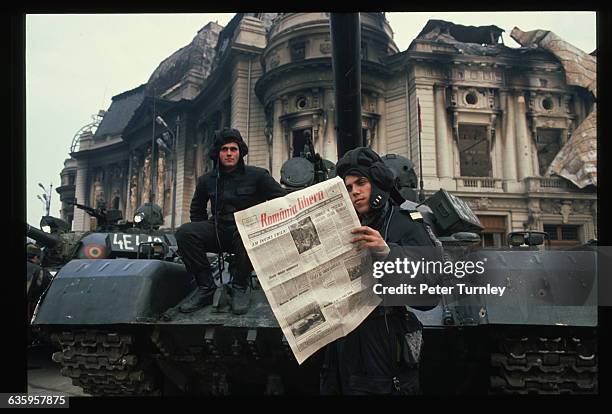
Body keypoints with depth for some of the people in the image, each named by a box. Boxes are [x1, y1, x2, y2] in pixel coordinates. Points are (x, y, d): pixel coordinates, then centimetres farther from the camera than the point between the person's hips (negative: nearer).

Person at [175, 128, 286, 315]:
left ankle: (240, 287, -15)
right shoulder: (207, 180, 10)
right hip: (218, 232, 4)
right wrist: (203, 233, 10)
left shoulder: (256, 175, -1)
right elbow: (197, 209, 25)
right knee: (185, 233, -23)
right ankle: (206, 287, -13)